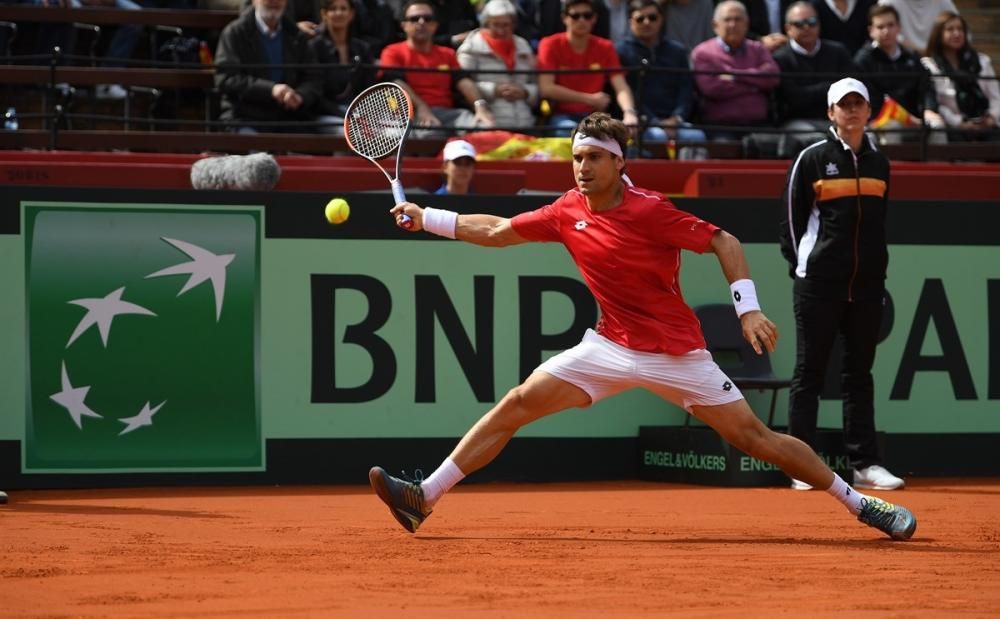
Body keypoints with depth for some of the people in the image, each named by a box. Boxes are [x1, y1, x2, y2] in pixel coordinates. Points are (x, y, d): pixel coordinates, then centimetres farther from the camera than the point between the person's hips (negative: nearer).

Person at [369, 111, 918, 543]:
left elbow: (722, 241, -14)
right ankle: (424, 498, -2)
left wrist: (749, 309, -23)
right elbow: (497, 232, 14)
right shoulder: (568, 212, 1)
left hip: (676, 352, -5)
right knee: (516, 404, -5)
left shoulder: (649, 211, -18)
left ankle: (859, 503, 5)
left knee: (752, 436, -7)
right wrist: (427, 218, 11)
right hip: (611, 346, 5)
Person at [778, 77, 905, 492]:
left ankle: (864, 464, 10)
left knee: (859, 373, 8)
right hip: (820, 282, -4)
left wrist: (879, 269, 11)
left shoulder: (878, 163, 13)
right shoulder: (812, 159, -1)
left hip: (867, 284, 5)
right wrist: (801, 267, -4)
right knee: (809, 371, -1)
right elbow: (791, 219, 0)